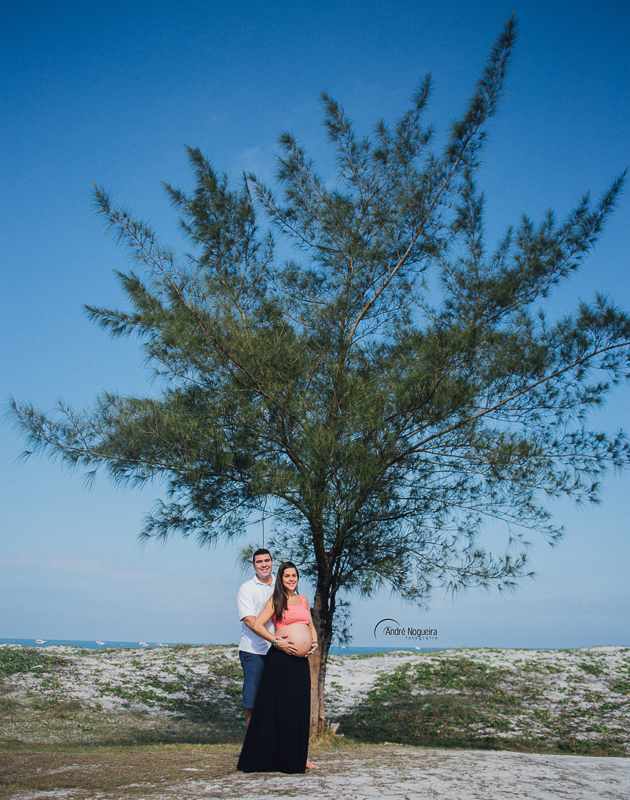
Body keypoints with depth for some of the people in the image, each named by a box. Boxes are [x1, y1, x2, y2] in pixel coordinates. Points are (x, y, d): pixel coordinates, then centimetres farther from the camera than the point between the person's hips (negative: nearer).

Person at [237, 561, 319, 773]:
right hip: (281, 658, -6)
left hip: (301, 661, 6)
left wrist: (314, 642, 7)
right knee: (280, 707, -2)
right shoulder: (275, 601, 1)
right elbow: (257, 625, -6)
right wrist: (277, 641, -15)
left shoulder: (303, 600, 18)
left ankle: (299, 756, 18)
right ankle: (280, 757, 8)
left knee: (301, 707, 8)